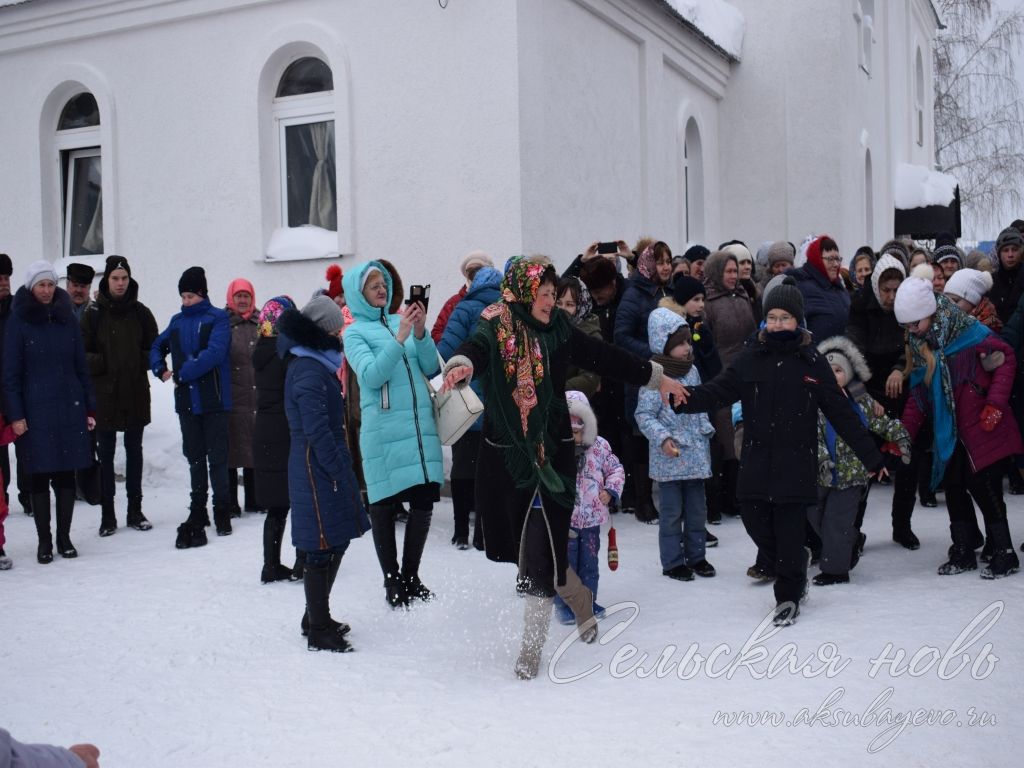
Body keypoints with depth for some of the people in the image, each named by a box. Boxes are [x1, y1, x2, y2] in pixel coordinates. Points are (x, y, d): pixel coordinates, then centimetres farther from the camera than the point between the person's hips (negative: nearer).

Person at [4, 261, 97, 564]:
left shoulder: (67, 319, 8)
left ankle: (64, 537, 17)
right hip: (36, 410, -3)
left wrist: (89, 408, 7)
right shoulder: (18, 321, -1)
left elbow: (81, 366, 11)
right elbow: (11, 372, -3)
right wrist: (15, 414, -9)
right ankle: (44, 541, 13)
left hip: (69, 408, 3)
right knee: (39, 476, 3)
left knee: (66, 475, 6)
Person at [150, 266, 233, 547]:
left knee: (217, 456, 0)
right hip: (186, 400, 5)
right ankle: (198, 510, 22)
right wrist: (160, 369, 3)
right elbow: (157, 347, 24)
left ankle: (222, 511, 9)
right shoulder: (177, 321, 12)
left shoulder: (218, 319, -5)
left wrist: (182, 374, -18)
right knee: (194, 456, 13)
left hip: (214, 399, -5)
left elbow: (214, 353, -20)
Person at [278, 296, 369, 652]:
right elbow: (316, 429, -21)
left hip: (325, 467, 10)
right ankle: (319, 632, 8)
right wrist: (338, 472, -18)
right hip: (318, 471, -10)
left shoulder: (315, 364, 16)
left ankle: (316, 619, 29)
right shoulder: (308, 370, -17)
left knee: (336, 543, 17)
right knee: (323, 549, -2)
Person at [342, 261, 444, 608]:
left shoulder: (401, 320, 12)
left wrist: (421, 333, -9)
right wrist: (399, 338, -21)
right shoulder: (355, 333, 1)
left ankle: (411, 577, 22)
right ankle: (392, 583, 16)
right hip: (383, 430, -4)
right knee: (384, 505, 4)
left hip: (421, 424, 4)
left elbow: (431, 368, 6)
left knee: (424, 502, 7)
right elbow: (371, 375, -14)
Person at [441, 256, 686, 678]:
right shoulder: (495, 330, -6)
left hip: (551, 452, 1)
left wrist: (656, 377, 25)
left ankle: (532, 646, 12)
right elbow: (475, 349, -29)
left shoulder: (558, 328, 3)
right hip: (505, 455, 0)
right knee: (519, 541, 6)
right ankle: (578, 596, 35)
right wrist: (461, 365, -53)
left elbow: (604, 357, 15)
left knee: (541, 549, -4)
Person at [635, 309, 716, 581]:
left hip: (695, 454, 7)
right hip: (669, 457, -7)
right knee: (672, 512, 2)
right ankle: (673, 562, 12)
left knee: (697, 509, 13)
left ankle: (695, 556, 26)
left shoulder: (692, 371, 9)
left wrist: (706, 431, 18)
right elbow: (644, 414, -14)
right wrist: (662, 438, -24)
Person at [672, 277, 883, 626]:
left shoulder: (812, 362, 0)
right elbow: (719, 390, -6)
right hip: (757, 460, 2)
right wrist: (686, 399, -25)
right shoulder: (751, 358, 3)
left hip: (796, 462, -2)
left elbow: (840, 412, 3)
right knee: (756, 522, 2)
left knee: (790, 529, -1)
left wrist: (870, 456, 2)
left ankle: (788, 596, 18)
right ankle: (796, 563, 31)